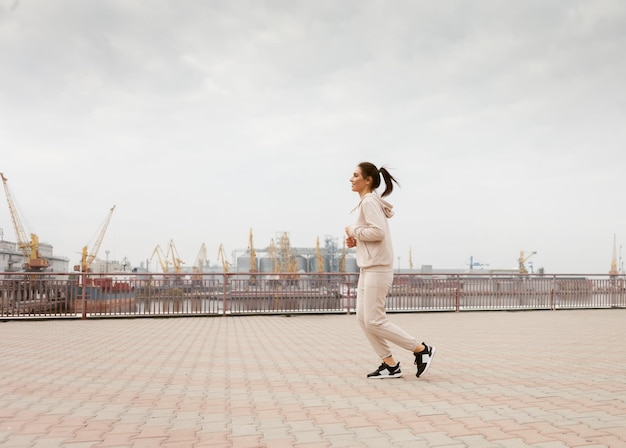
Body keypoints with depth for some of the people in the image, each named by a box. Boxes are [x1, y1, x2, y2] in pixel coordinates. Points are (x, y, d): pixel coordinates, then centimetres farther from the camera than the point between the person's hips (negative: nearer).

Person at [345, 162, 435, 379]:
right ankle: (390, 364, 14)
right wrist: (356, 240, 8)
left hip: (377, 269, -10)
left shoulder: (369, 201, -13)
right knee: (363, 318, 9)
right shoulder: (368, 202, 18)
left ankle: (422, 350, 3)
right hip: (369, 268, 10)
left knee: (374, 321, -7)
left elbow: (378, 232, -25)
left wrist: (353, 230, -11)